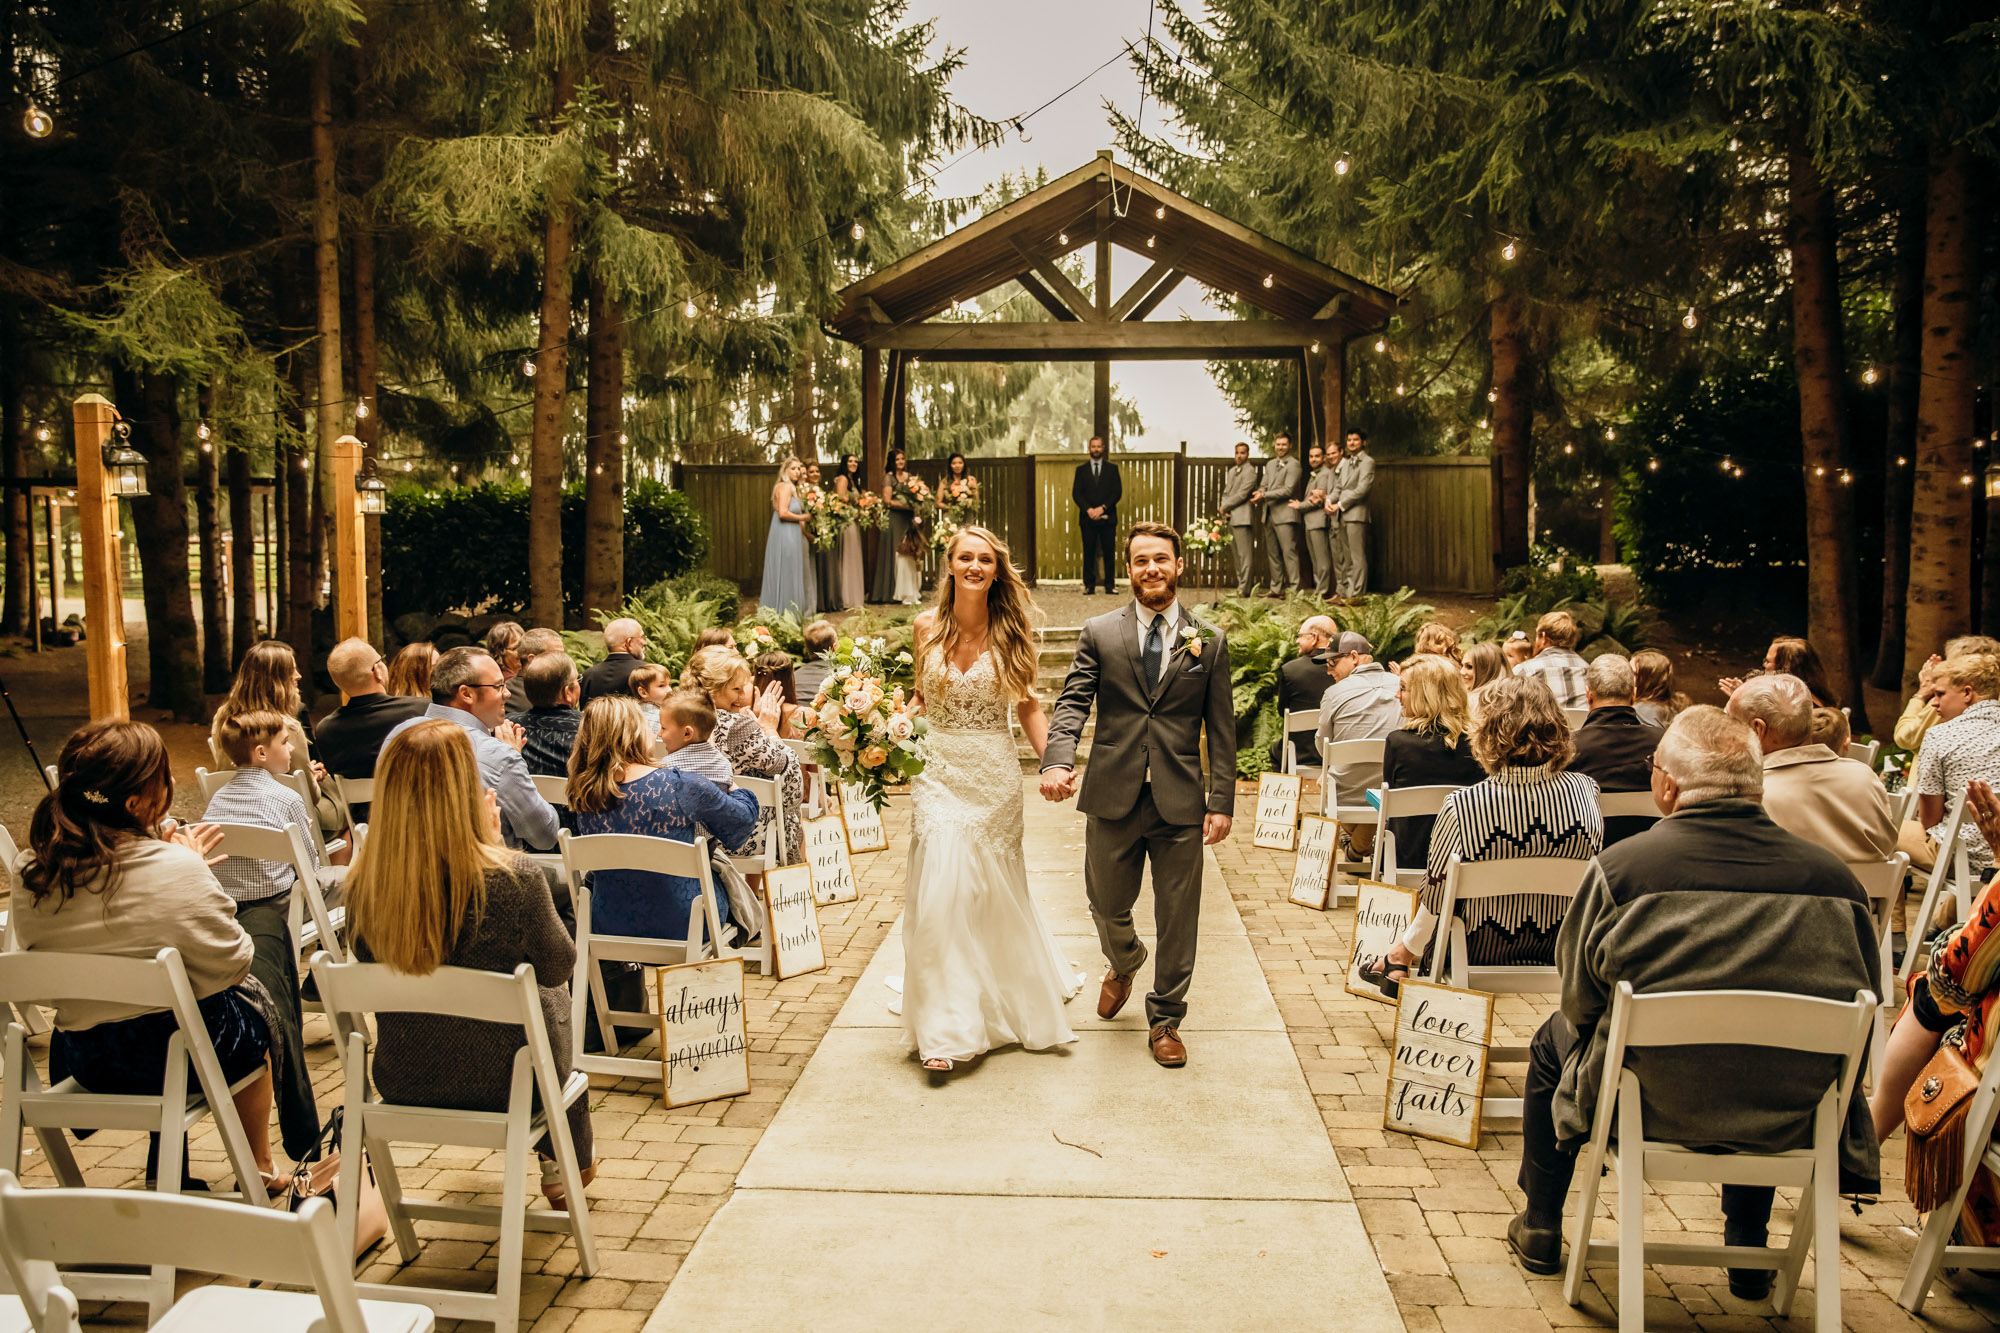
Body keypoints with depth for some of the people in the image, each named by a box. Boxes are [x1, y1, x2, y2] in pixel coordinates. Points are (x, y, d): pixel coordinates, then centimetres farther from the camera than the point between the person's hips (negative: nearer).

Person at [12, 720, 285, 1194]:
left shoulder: (28, 875, -8)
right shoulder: (177, 871, -26)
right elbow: (232, 965, -13)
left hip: (78, 1063, 6)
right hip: (172, 1056, -5)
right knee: (254, 1000, 26)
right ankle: (259, 1170, 41)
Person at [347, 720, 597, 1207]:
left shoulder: (364, 883, -16)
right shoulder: (511, 877, -27)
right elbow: (557, 967, -9)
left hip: (401, 1083, 4)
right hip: (502, 1081, -3)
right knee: (553, 995, 30)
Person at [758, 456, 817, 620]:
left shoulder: (792, 488, 19)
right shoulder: (786, 487, -11)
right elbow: (783, 513, -20)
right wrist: (803, 517, -8)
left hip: (791, 536, 10)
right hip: (785, 536, -10)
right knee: (787, 574, -5)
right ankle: (786, 612, 0)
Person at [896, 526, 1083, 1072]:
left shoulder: (1011, 630, -2)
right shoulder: (927, 625, 1)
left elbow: (1028, 705, 2)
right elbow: (920, 698, 11)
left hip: (993, 775, 0)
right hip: (939, 773, 0)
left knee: (996, 891, 12)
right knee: (940, 893, -6)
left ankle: (1011, 999, 38)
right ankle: (946, 1028, 2)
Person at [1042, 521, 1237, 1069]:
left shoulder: (1209, 641, 5)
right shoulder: (1098, 633, 4)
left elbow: (1221, 729, 5)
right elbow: (1072, 702, -5)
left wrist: (1222, 800, -2)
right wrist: (1058, 760, -23)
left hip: (1180, 801, 0)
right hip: (1113, 797, 0)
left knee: (1177, 919, 6)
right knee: (1107, 907, 13)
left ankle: (1165, 1019, 25)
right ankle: (1124, 965, 48)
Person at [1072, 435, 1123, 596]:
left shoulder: (1112, 468, 10)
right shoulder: (1081, 469, 11)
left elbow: (1117, 492, 2)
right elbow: (1076, 493, 4)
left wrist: (1102, 508, -11)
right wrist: (1088, 509, -11)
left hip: (1107, 517, 0)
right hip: (1087, 517, 0)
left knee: (1109, 552, -2)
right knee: (1088, 553, -1)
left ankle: (1109, 585, 3)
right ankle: (1089, 585, 3)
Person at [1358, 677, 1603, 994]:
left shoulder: (1462, 806, -26)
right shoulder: (1586, 790, -16)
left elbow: (1436, 893, -11)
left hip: (1483, 952, -4)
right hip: (1563, 950, 4)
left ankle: (1397, 964, 40)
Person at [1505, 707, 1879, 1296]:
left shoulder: (1619, 867, -16)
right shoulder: (1833, 876, -8)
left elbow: (1580, 1002, -6)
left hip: (1651, 1105, -3)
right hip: (1788, 1122, 3)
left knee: (1554, 1040, 28)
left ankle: (1539, 1230, 40)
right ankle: (1748, 1252, 45)